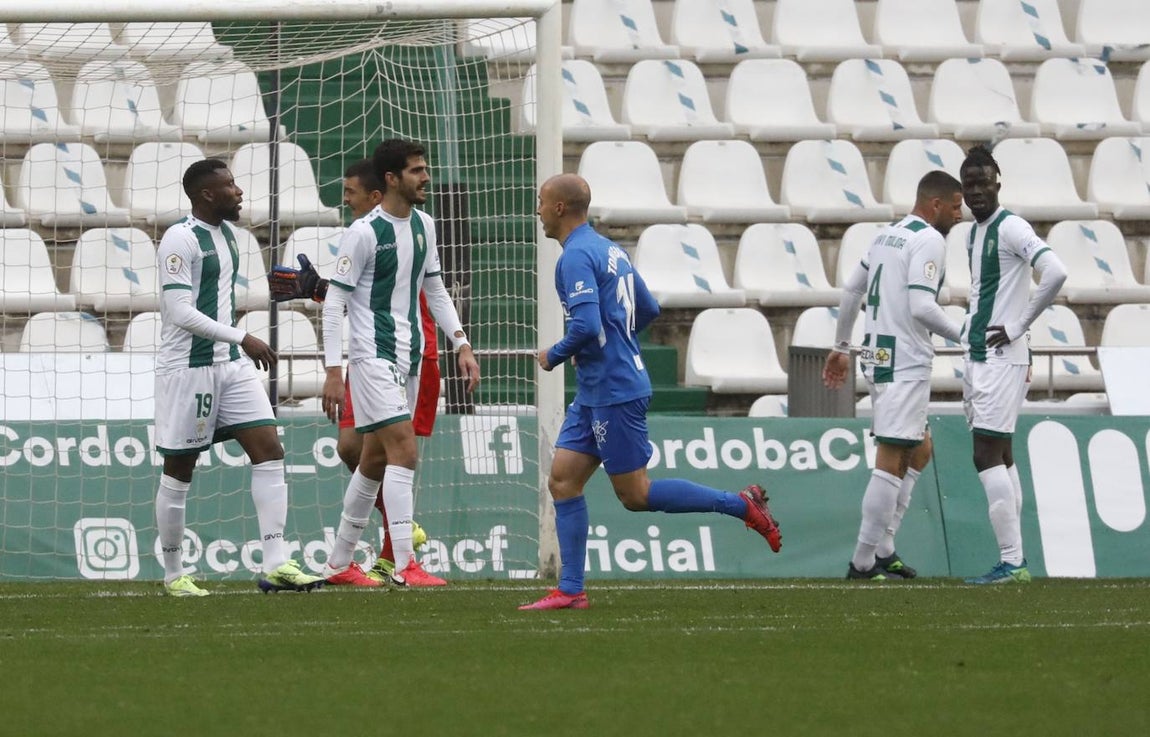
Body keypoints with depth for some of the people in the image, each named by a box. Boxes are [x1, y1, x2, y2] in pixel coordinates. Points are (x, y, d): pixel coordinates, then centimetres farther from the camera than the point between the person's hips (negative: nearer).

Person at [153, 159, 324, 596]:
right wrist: (242, 339, -23)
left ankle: (276, 565, -9)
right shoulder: (180, 239, -14)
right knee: (179, 471, 2)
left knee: (269, 452, -5)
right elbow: (179, 312, -21)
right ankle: (173, 574, 12)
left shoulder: (226, 233, 13)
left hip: (232, 365, 8)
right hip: (187, 367, -8)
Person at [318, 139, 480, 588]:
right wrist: (333, 372, -15)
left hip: (409, 357, 8)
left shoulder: (422, 225, 10)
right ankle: (405, 565, -18)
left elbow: (434, 289, 20)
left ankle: (338, 563, 21)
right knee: (404, 450, -17)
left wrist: (461, 345, 12)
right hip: (374, 357, -8)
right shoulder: (364, 233, -13)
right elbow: (334, 303, -11)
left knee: (375, 460, 12)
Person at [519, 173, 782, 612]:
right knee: (563, 481, 5)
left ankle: (741, 504, 1)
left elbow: (586, 325, -26)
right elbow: (648, 310, 22)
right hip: (594, 392, 10)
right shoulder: (610, 250, 14)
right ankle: (570, 591, 2)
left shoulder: (577, 256, -16)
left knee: (636, 496, -3)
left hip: (613, 391, -10)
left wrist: (554, 356, -9)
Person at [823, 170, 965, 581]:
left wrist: (841, 346, 31)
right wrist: (963, 336, -10)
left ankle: (883, 548, 17)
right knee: (891, 461, -8)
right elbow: (921, 307, -22)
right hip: (906, 363, -10)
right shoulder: (929, 240, -12)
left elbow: (851, 291, 22)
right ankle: (864, 562, -9)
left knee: (919, 450, 20)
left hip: (877, 357, 10)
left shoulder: (888, 235, 16)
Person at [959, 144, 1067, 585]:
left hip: (1002, 360, -10)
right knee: (1000, 457, 10)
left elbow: (1055, 272, -24)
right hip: (977, 357, 10)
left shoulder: (1011, 229, -12)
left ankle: (1011, 562, -14)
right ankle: (1015, 560, 13)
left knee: (988, 456, -13)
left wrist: (1017, 327, -18)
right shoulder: (974, 233, 15)